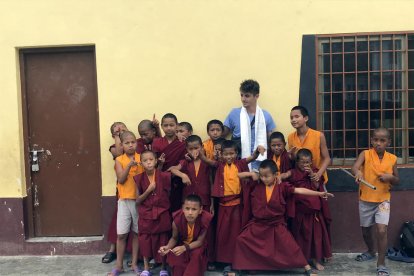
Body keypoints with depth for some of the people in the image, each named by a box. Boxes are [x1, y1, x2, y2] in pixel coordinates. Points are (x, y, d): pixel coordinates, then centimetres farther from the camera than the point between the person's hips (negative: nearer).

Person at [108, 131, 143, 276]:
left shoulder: (142, 158, 2)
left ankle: (134, 263, 21)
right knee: (121, 234, 2)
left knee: (137, 233, 8)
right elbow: (121, 180, -10)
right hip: (124, 200, 0)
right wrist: (129, 165, -22)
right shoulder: (119, 160, 0)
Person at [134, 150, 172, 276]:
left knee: (162, 242, 9)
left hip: (162, 214, -1)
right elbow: (138, 200, -4)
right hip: (146, 215, 1)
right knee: (145, 241, 9)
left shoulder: (164, 176, -9)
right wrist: (148, 190, -16)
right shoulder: (139, 179, -5)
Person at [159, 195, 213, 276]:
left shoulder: (204, 220, -30)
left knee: (197, 254, -30)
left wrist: (184, 247, -37)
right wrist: (168, 247, -31)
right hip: (181, 243, 1)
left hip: (197, 245, -1)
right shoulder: (177, 219, -27)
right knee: (173, 255, -25)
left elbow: (200, 241, -21)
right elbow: (174, 238, -9)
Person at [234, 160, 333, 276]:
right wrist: (251, 174, -16)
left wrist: (319, 193, -22)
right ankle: (237, 266, 13)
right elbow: (238, 175, -1)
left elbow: (299, 190, -16)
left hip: (276, 225, -2)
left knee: (290, 246, -3)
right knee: (241, 240, -6)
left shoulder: (282, 187, -9)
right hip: (258, 224, 2)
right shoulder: (256, 186, -4)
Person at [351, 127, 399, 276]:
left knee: (381, 230, -14)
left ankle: (381, 263, 3)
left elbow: (397, 181, 8)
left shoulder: (392, 159, -2)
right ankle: (371, 252, 43)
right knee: (366, 230, 15)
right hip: (366, 199, 0)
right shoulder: (365, 154, -9)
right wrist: (358, 172, -52)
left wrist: (390, 177, -15)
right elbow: (354, 167, -28)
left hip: (383, 200, 0)